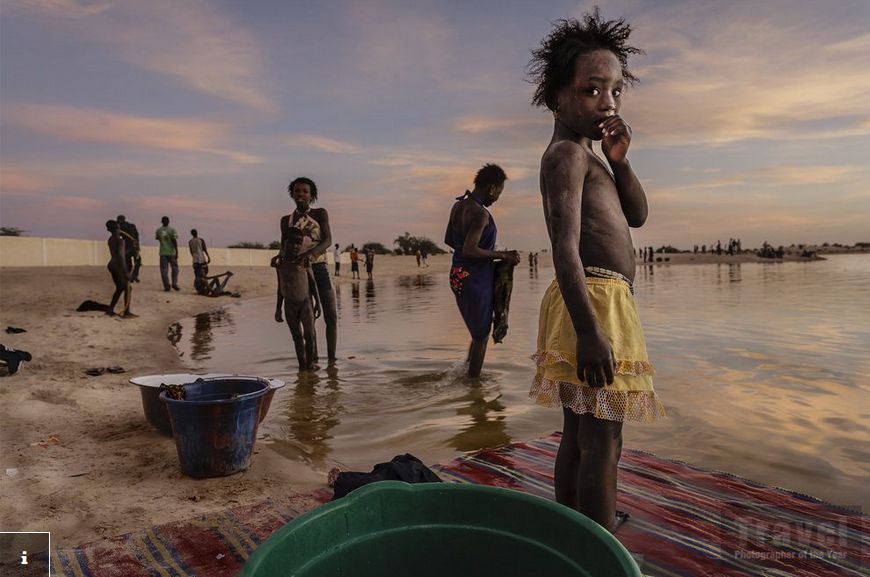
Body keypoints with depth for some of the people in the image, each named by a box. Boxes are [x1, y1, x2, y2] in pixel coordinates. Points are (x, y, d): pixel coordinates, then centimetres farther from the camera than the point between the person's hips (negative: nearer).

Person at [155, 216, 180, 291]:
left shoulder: (158, 230, 3)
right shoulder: (172, 230, -6)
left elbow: (157, 239, 16)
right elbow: (174, 241, -10)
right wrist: (177, 252, -8)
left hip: (163, 253, 2)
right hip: (172, 252, -2)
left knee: (164, 270, 4)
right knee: (175, 268, 11)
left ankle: (166, 287, 0)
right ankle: (174, 283, -3)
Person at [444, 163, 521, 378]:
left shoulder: (458, 205, 6)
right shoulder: (481, 213, -21)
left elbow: (448, 240, 16)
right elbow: (469, 250, -28)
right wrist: (502, 254, -19)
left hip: (458, 276, 9)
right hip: (475, 279, -9)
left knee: (478, 331, 24)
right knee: (481, 335, 7)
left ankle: (466, 372, 28)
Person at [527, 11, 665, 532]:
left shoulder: (587, 156, 22)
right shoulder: (567, 154, -10)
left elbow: (638, 215, 20)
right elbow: (565, 247, -22)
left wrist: (619, 159, 4)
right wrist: (589, 331, -29)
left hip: (595, 307, 10)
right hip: (595, 302, -10)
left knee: (578, 436, 14)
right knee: (603, 442, -8)